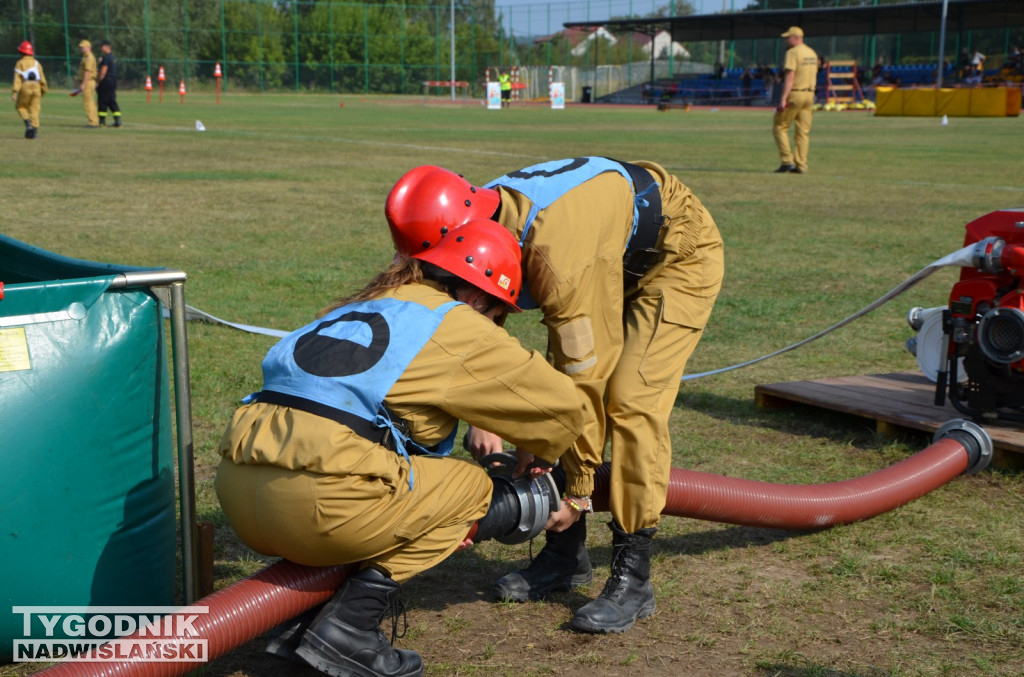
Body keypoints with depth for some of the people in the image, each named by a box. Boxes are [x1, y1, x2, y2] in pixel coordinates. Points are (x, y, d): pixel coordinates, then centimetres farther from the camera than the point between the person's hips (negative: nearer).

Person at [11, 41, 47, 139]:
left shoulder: (20, 63, 4)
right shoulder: (37, 63, 15)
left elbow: (17, 78, -6)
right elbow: (42, 79, 13)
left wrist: (14, 92, -11)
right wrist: (43, 92, 24)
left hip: (25, 88, -3)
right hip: (36, 87, 3)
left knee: (20, 107, 15)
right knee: (34, 110, 5)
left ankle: (28, 124, -7)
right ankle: (35, 130, -8)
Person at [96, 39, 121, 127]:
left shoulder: (106, 57, -15)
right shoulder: (113, 57, 15)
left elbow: (103, 72, -18)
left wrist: (97, 82, -12)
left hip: (106, 81, -9)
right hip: (113, 81, 9)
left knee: (103, 101, 0)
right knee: (112, 101, 7)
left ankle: (102, 120, 6)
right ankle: (117, 120, -2)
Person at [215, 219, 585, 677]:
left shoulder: (353, 308, 29)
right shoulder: (458, 325, 9)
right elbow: (561, 406, 16)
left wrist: (431, 518, 40)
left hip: (236, 487, 8)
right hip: (318, 501, -8)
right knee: (471, 486, 14)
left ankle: (306, 619, 16)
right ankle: (346, 628, 4)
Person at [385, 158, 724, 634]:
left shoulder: (555, 254, -41)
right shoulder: (482, 222, -16)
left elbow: (583, 373, -34)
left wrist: (578, 490, -26)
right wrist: (481, 415, -17)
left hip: (680, 256, -8)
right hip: (615, 261, 9)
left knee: (631, 402, -19)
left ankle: (632, 580, -11)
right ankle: (566, 555, 14)